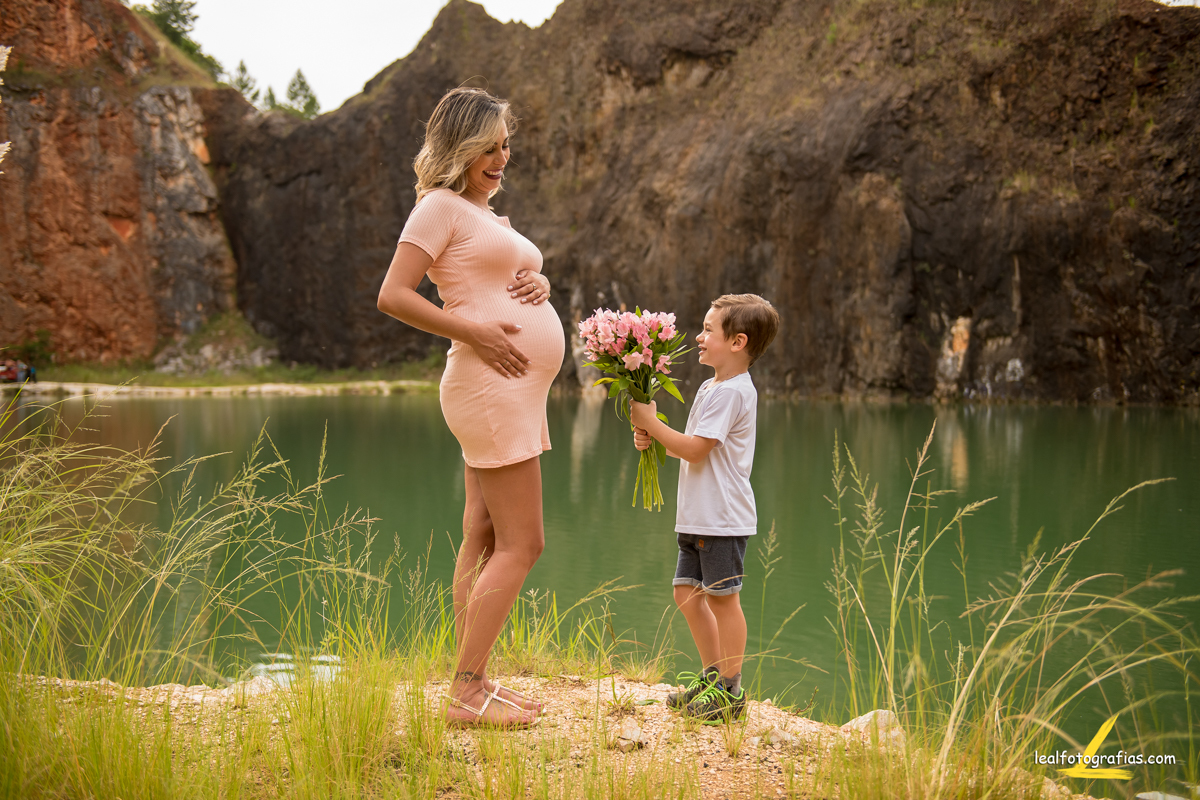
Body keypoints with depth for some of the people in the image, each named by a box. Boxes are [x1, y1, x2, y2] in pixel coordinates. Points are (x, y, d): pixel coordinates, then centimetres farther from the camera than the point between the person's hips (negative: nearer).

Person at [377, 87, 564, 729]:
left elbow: (526, 279, 26)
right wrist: (476, 332, -19)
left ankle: (472, 683, 13)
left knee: (484, 542, 9)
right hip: (489, 385, -10)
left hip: (517, 393, 10)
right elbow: (392, 296, -14)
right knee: (521, 544, -11)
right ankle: (466, 692, -9)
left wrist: (539, 283, 2)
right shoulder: (440, 207, -6)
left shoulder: (491, 218, 23)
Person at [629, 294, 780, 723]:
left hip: (723, 518, -10)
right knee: (687, 593, 13)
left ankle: (731, 689, 7)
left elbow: (695, 450, -19)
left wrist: (651, 421, -12)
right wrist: (654, 440, 6)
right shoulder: (713, 386, 16)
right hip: (698, 517, 10)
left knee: (722, 597, -2)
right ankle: (712, 675, 26)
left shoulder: (731, 392, -16)